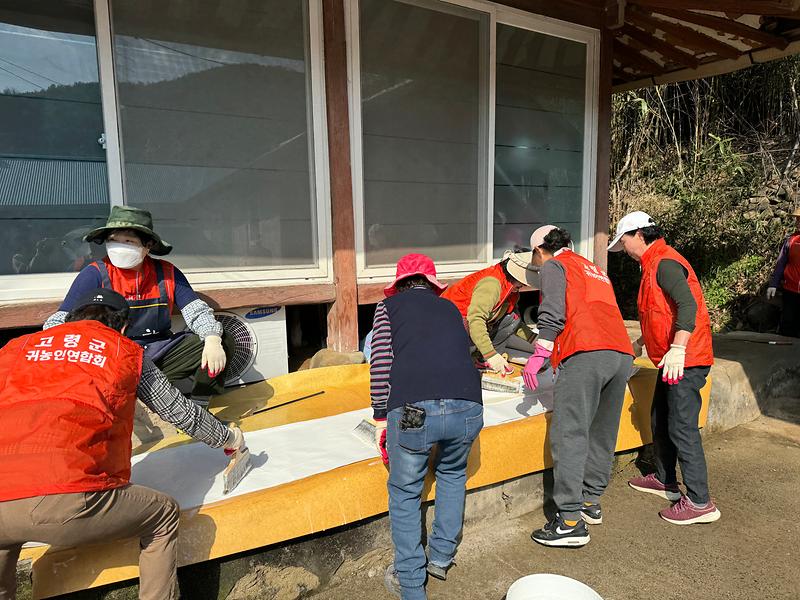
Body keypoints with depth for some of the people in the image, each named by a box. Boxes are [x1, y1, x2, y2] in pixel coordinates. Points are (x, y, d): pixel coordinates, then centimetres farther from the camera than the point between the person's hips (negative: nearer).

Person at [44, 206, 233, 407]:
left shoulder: (167, 273, 2)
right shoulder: (95, 274, -4)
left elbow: (197, 312, -2)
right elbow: (58, 323, -7)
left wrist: (213, 339, -23)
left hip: (160, 353, 3)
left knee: (224, 342, -13)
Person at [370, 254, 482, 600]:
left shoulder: (389, 307, 18)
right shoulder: (450, 308, 27)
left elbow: (380, 365, 6)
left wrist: (381, 418, 13)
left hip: (412, 411, -3)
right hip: (467, 408, 4)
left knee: (404, 494, 19)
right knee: (452, 474, 32)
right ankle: (441, 558, 38)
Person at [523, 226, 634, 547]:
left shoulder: (554, 266, 11)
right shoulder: (595, 270, 33)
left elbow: (553, 314, -5)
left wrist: (538, 355, -6)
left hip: (585, 354, -8)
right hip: (622, 354, 9)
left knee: (569, 435, -7)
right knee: (602, 434, 16)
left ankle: (571, 521, -8)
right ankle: (590, 501, 25)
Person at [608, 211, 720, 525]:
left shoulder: (664, 263, -15)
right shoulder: (654, 264, 18)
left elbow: (688, 305, -28)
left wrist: (677, 349, -34)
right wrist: (641, 342, 35)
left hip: (684, 361, -11)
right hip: (671, 360, 11)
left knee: (682, 429, -7)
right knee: (660, 422, 19)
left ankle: (699, 502, 1)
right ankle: (665, 481, 33)